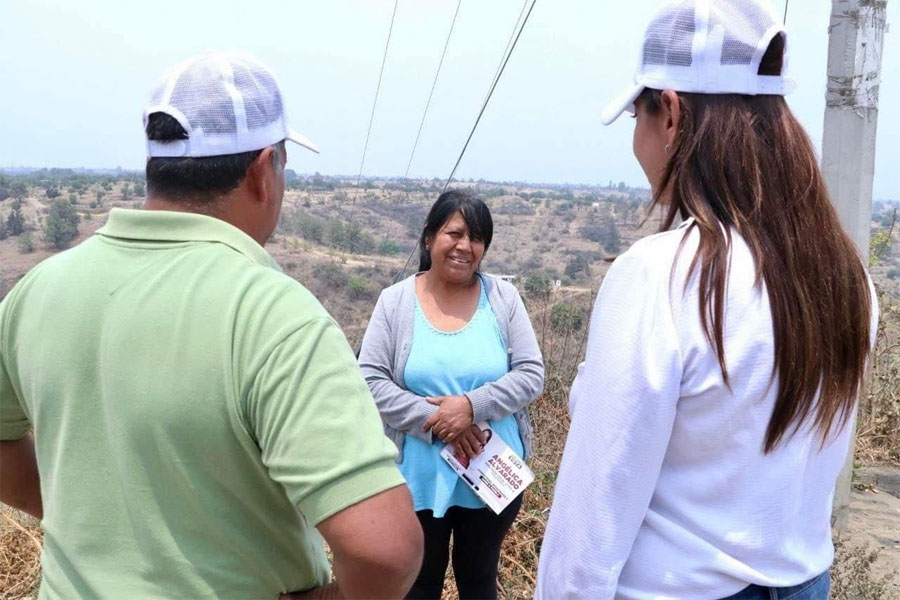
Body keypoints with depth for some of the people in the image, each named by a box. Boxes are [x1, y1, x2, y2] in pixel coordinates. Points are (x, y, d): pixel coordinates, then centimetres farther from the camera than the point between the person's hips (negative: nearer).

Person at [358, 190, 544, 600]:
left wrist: (473, 405, -23)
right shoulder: (395, 302, -6)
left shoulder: (504, 298, -4)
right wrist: (434, 420, -20)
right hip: (419, 479, 0)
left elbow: (531, 375, -8)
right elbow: (371, 381, -10)